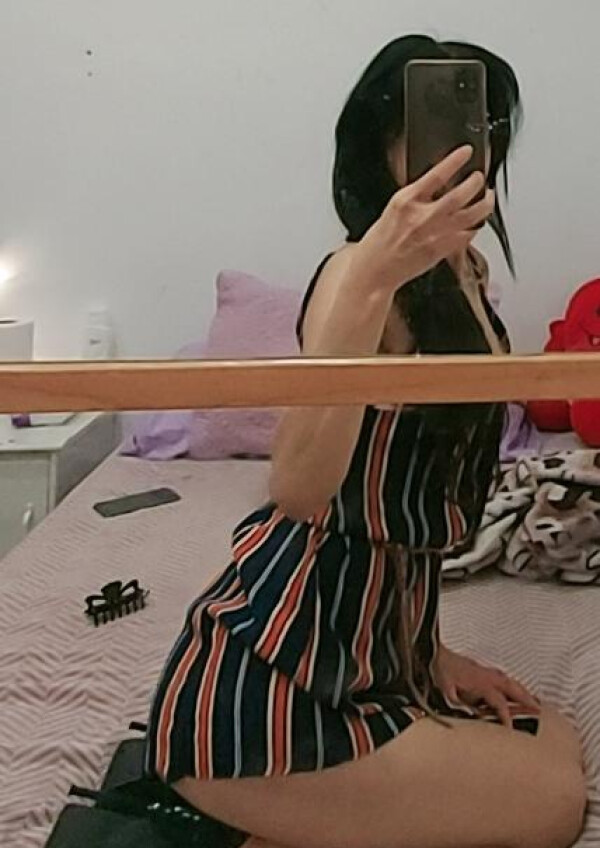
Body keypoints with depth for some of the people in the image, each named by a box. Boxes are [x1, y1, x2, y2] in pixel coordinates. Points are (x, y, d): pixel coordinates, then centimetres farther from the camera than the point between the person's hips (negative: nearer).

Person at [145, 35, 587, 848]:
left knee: (559, 747, 20)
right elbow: (299, 489, -36)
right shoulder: (360, 269, -19)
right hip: (266, 675, -9)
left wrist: (428, 650, 13)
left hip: (368, 641, 10)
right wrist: (373, 277, -44)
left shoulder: (463, 270, 9)